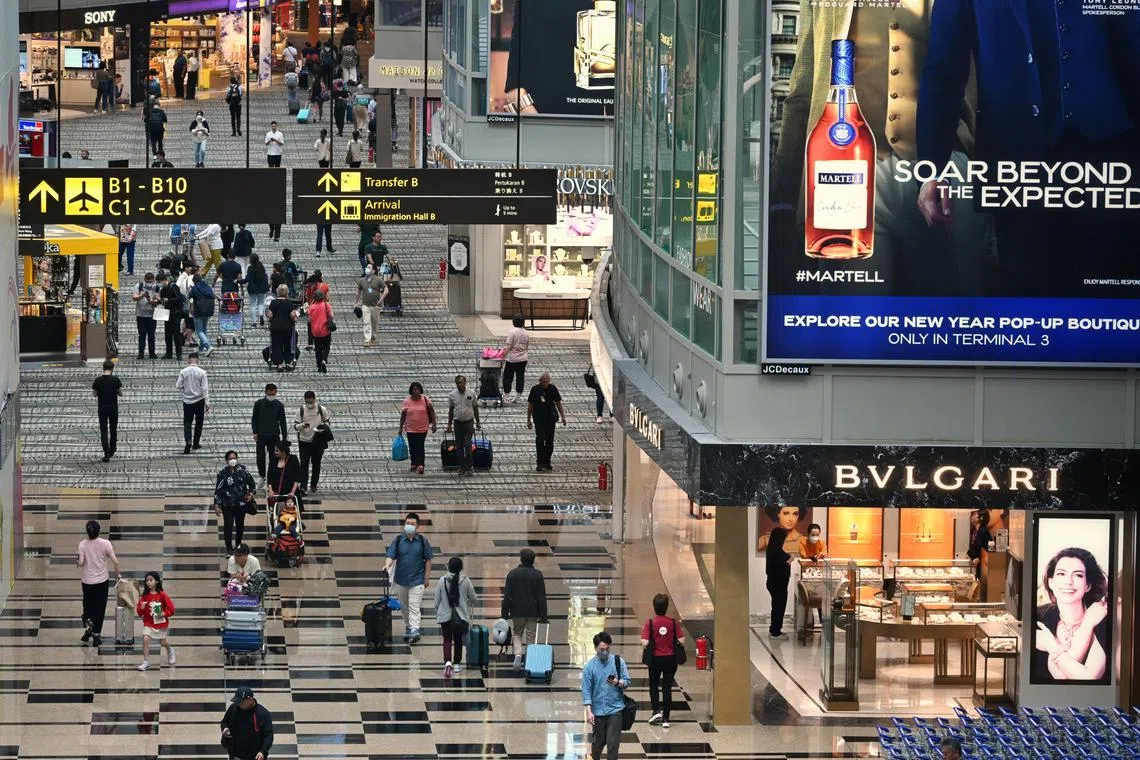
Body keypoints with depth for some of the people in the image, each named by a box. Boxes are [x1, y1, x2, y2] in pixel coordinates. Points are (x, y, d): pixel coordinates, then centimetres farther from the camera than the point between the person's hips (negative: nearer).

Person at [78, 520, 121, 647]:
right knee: (100, 608, 10)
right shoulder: (105, 544, -10)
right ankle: (96, 635, 13)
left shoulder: (83, 544, -11)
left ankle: (88, 626, 0)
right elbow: (115, 561, -11)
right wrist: (118, 574, 5)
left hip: (87, 581, 0)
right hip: (102, 580, 0)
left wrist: (77, 562, 8)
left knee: (88, 605, 21)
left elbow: (81, 563, -15)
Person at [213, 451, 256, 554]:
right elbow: (217, 490, -3)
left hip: (241, 503, 2)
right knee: (228, 525, -7)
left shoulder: (242, 470, -1)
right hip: (227, 504, -2)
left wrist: (251, 493, -3)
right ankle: (229, 549, 2)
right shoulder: (222, 473, -6)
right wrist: (216, 505, -6)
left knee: (240, 525, 12)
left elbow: (252, 483, 12)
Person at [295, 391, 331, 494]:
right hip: (304, 441, -1)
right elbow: (295, 425, -4)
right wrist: (302, 425, -26)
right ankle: (303, 487, -15)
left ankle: (313, 486, 24)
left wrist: (324, 425, -12)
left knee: (316, 464, 11)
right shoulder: (301, 410, -5)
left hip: (318, 441, 1)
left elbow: (327, 420, 11)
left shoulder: (322, 409, -4)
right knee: (304, 464, -10)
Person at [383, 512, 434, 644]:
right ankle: (407, 629, 27)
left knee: (414, 607, -12)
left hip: (417, 580, -3)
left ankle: (415, 631, -21)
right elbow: (391, 556, -4)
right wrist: (387, 565, -26)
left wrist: (427, 578, 2)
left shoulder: (423, 541, -1)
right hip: (401, 580, 3)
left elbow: (428, 560, 4)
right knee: (404, 607, 14)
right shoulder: (398, 540, 1)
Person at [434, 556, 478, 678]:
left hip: (445, 616, -1)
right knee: (458, 640, 17)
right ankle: (457, 664, 25)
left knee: (447, 640, 3)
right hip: (461, 616, 1)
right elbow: (474, 599, 0)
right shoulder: (465, 581, -8)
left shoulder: (442, 581, -8)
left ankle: (447, 662, -17)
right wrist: (469, 603, 24)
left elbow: (437, 601, -2)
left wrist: (437, 615, 13)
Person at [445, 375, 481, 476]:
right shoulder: (452, 395, 1)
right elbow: (450, 411, 9)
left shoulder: (471, 394, -2)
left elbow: (475, 408, 6)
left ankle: (469, 467, -4)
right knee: (459, 446, 4)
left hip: (469, 422, -2)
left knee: (467, 445, -11)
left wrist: (478, 422, 6)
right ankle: (462, 467, 13)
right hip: (457, 422, 2)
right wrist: (449, 425, 8)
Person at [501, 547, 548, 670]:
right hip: (533, 612, 0)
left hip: (517, 612, 1)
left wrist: (505, 613, 2)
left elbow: (507, 595, -3)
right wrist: (543, 615, 0)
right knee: (531, 637, 9)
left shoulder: (512, 574, -4)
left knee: (517, 634, 17)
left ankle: (518, 655, -7)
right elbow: (542, 597, -5)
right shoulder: (538, 575, -5)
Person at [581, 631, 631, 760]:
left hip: (615, 709, 0)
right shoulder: (590, 666, -5)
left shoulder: (618, 662, -3)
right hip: (598, 710, 0)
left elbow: (627, 682, 1)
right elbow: (586, 690, -6)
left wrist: (618, 683, -22)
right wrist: (588, 711, -13)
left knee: (613, 743, -5)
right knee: (598, 741, 13)